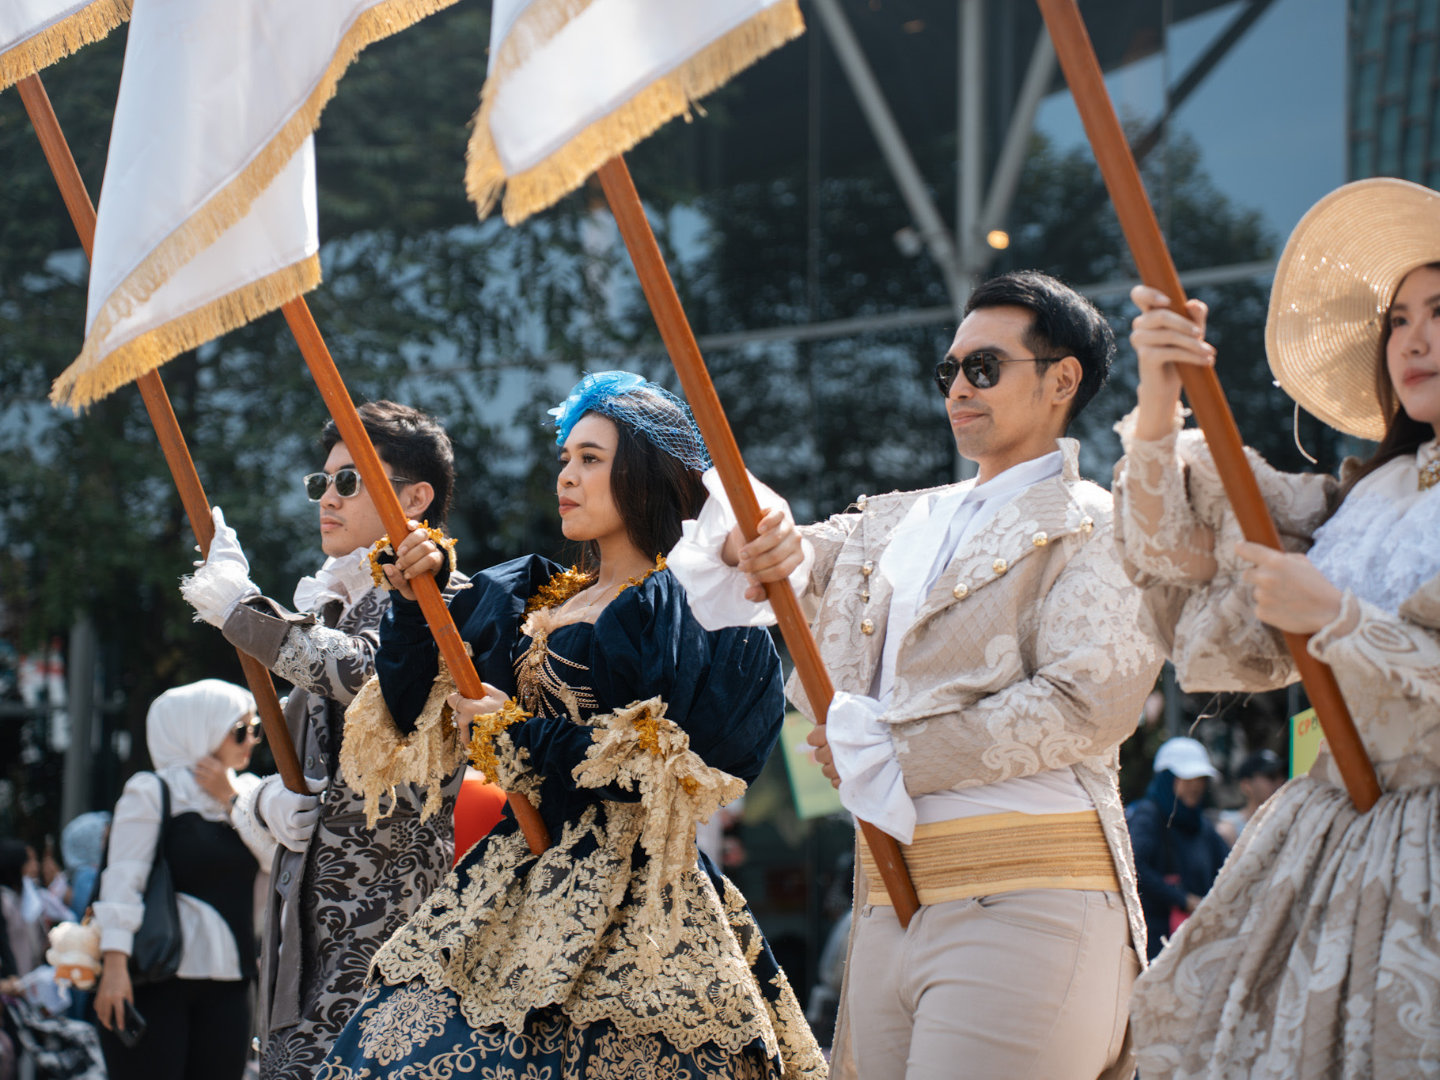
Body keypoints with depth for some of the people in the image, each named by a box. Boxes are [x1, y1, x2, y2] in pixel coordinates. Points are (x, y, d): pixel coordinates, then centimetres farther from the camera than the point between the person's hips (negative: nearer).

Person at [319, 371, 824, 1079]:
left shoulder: (693, 610, -2)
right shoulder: (520, 597, 19)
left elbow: (671, 769, -14)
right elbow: (414, 708, 18)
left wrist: (522, 732, -10)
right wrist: (411, 598, 4)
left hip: (622, 901, -6)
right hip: (515, 882, 6)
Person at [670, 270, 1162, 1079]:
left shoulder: (1093, 528, 1)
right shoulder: (897, 523, 22)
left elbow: (1091, 701, -13)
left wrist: (887, 752, -7)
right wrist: (758, 542, -3)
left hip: (1022, 898, -6)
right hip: (889, 903, 6)